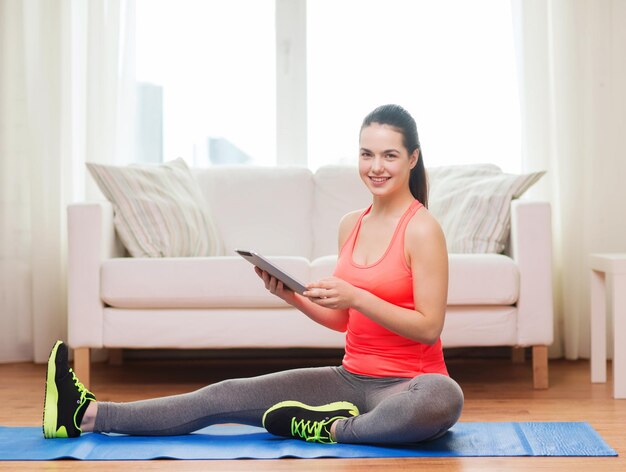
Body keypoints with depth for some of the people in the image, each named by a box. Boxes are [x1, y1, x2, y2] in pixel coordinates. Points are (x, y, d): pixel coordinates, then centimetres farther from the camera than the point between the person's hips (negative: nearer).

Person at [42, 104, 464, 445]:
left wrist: (357, 296, -25)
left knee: (444, 398, -43)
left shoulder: (422, 229, -12)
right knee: (227, 395, -2)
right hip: (351, 377, 6)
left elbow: (430, 328, -15)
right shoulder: (351, 225, 9)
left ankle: (332, 428, -20)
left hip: (408, 383, -6)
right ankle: (87, 415, 2)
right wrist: (291, 295, -2)